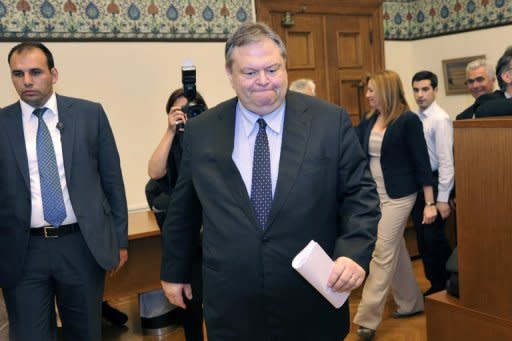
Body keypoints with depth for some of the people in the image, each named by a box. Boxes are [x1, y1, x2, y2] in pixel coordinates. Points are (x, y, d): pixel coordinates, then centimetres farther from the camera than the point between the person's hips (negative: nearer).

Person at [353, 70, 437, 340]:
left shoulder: (408, 120, -11)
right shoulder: (369, 120, 7)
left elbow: (422, 162, -11)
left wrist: (430, 203, -12)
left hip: (397, 196, -7)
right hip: (373, 195, 7)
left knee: (382, 254, -6)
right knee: (395, 250, 15)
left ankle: (367, 318, -1)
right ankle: (411, 303, 31)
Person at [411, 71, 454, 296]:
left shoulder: (440, 119, -13)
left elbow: (446, 161, -16)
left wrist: (443, 199, -18)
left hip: (433, 183, -7)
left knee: (434, 238, 0)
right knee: (423, 238, 14)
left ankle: (447, 286, 19)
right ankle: (435, 284, 28)